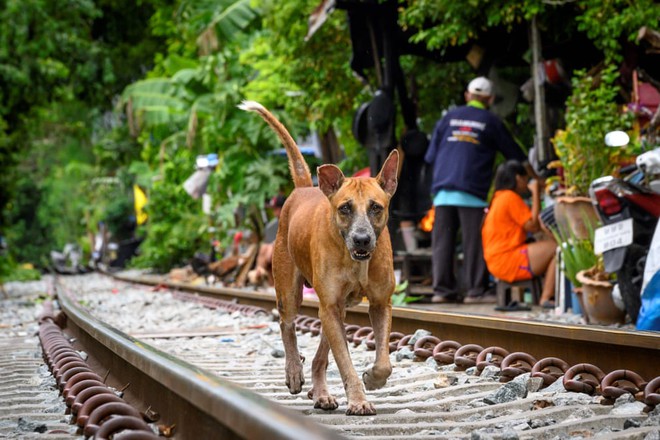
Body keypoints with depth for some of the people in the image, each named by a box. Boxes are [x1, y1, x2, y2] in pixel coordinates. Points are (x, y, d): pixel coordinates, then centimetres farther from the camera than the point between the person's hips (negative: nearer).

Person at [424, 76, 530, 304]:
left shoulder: (449, 117, 16)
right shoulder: (491, 121, 8)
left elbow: (431, 155, 17)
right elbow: (515, 155, 16)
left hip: (443, 189, 3)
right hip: (472, 190, -3)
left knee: (442, 240, 4)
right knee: (474, 241, -1)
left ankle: (442, 288, 3)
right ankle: (476, 290, -2)